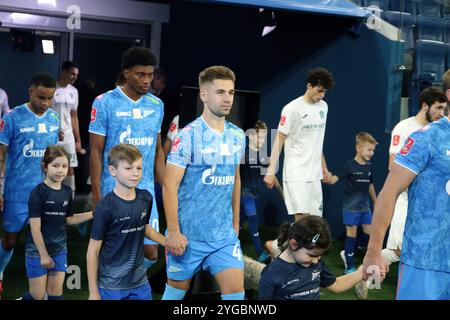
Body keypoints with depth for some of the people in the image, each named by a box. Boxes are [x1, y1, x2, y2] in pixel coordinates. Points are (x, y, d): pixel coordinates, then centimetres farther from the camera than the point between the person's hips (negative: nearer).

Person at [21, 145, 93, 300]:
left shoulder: (67, 191, 2)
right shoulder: (38, 192, -15)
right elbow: (35, 227, -16)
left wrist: (92, 214, 0)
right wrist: (43, 254, -16)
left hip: (59, 249, 5)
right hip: (37, 250, -5)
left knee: (56, 293, 7)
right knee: (38, 296, 2)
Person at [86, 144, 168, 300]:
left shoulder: (146, 198, -1)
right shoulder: (105, 206, -16)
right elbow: (93, 251, -10)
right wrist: (93, 292, -9)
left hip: (140, 281, 5)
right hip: (111, 285, -5)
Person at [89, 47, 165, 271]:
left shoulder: (156, 105, 7)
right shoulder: (105, 103, -6)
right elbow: (96, 151, -5)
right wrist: (96, 194, -8)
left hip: (146, 191, 4)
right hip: (114, 192, -4)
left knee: (150, 252, 4)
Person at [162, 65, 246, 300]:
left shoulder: (238, 136, 5)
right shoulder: (187, 136, -14)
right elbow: (170, 185, -15)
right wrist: (173, 231, -18)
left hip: (225, 234, 4)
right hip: (188, 233, -4)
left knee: (236, 289, -2)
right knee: (176, 290, 12)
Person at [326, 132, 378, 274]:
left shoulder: (369, 167, 5)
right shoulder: (349, 165, -14)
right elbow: (334, 179, -22)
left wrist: (376, 203, 24)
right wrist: (328, 178, -45)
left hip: (365, 207, 6)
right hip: (351, 207, -6)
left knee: (369, 233, 9)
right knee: (352, 234, 0)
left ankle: (347, 253, 28)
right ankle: (350, 266, 11)